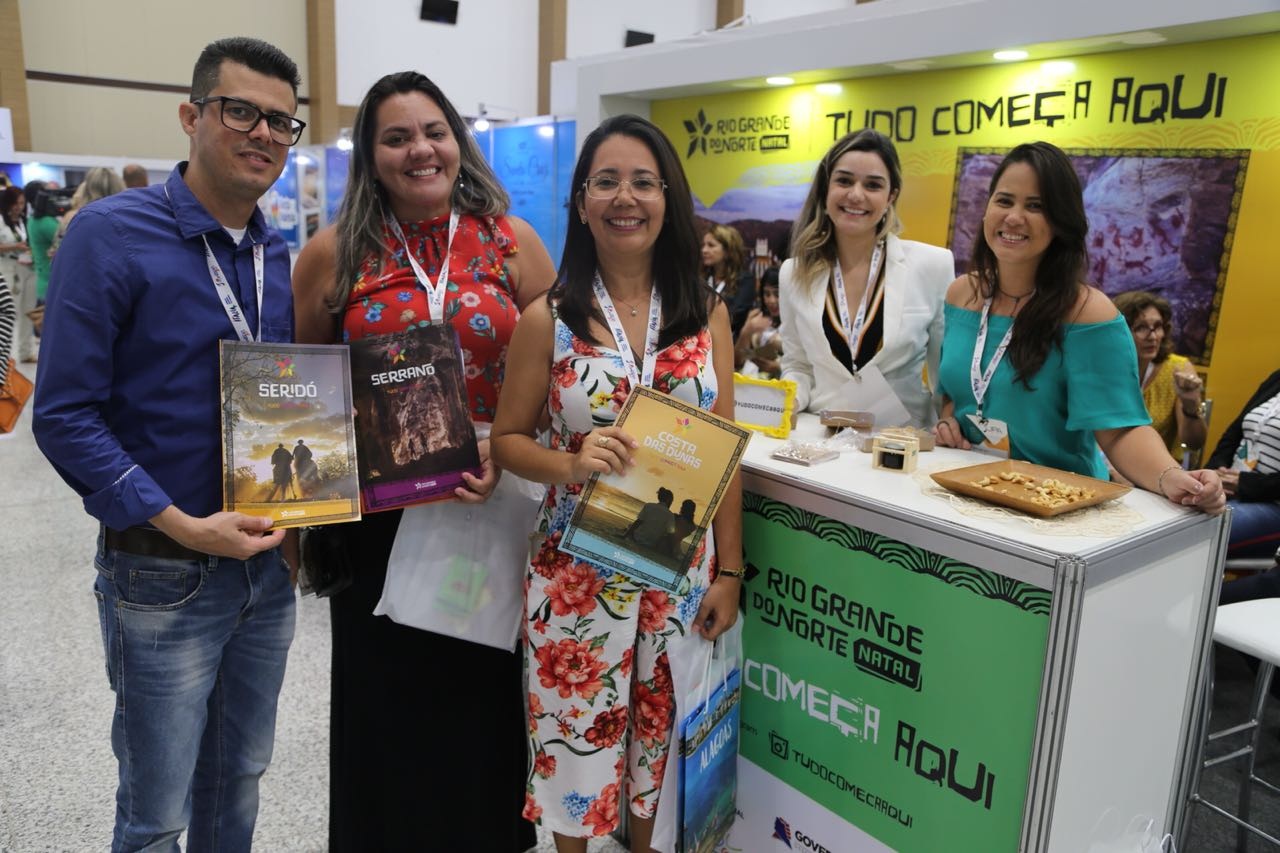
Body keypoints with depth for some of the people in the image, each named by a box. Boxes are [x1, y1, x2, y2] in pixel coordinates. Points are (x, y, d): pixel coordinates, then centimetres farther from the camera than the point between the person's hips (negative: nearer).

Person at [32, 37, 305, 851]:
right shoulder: (111, 234, -12)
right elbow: (65, 416, -15)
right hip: (164, 574, -5)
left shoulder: (283, 257, 5)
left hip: (269, 561, 5)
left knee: (239, 776, 21)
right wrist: (182, 526, -21)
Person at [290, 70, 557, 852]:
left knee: (482, 687, 13)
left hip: (489, 505, 0)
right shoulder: (334, 254, -1)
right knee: (388, 689, 12)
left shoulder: (513, 243, 0)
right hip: (378, 512, 0)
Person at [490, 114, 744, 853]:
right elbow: (508, 439, -2)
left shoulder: (707, 312, -1)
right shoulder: (549, 317, -6)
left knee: (661, 731, 18)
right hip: (578, 565, -2)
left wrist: (729, 570, 0)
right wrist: (572, 465, -23)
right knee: (577, 735, 12)